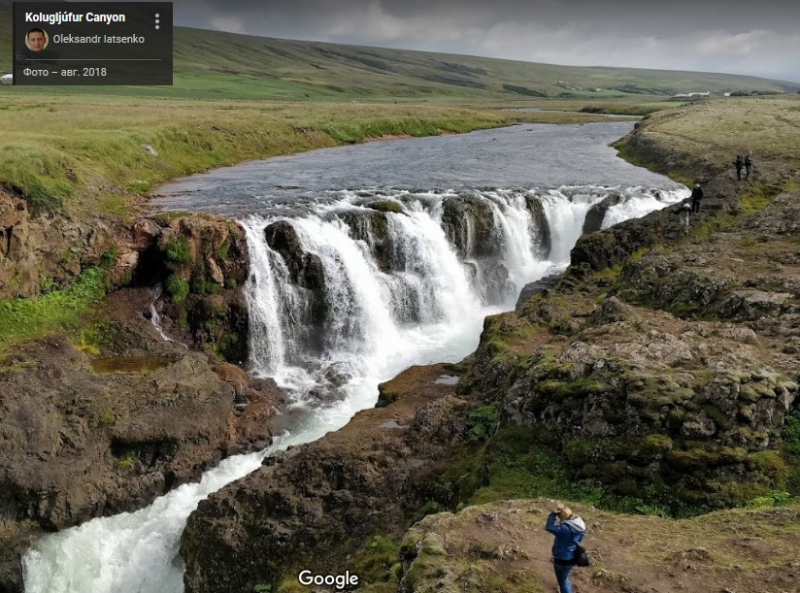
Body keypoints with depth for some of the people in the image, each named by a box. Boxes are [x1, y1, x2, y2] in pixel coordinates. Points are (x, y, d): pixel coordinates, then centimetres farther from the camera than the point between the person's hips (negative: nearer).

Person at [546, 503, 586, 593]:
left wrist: (553, 513, -25)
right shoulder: (577, 524, -8)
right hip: (572, 557, 9)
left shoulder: (565, 529, -35)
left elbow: (549, 527, -29)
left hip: (563, 559, -9)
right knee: (564, 578, 33)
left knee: (562, 582, 15)